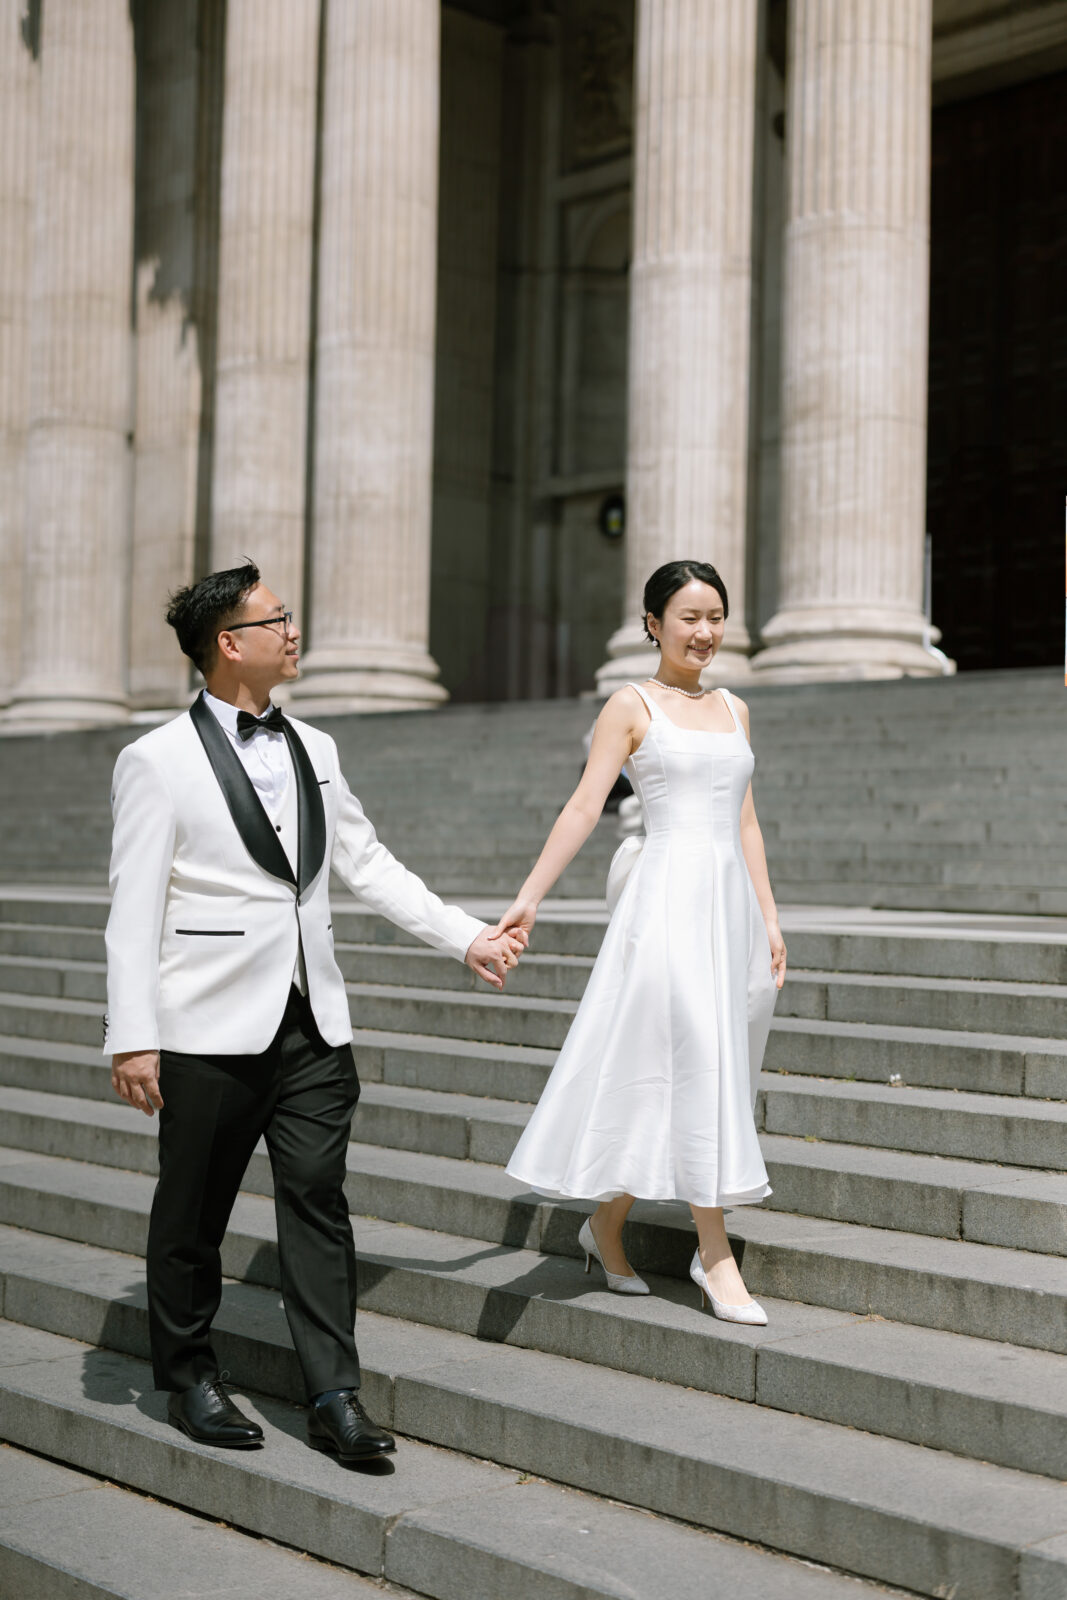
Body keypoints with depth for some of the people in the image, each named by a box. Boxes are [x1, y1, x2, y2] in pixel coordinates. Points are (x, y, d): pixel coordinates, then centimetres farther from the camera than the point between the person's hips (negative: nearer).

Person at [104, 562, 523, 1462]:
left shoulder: (312, 749, 12)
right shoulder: (158, 761, -5)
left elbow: (369, 866, 18)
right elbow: (134, 911, -8)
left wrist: (466, 937, 13)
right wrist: (133, 1039, -12)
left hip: (312, 1023, 5)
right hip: (213, 1030, -4)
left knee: (318, 1201, 2)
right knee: (193, 1211, 8)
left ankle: (336, 1397, 6)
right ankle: (189, 1377, 25)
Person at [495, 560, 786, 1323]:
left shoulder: (734, 710, 18)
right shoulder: (632, 706, 1)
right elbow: (584, 808, -4)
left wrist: (769, 918, 13)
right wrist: (531, 895, -12)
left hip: (730, 902, 7)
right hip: (668, 896, -6)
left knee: (715, 1072, 7)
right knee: (696, 1064, -11)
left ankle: (607, 1225, 20)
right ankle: (716, 1256, -5)